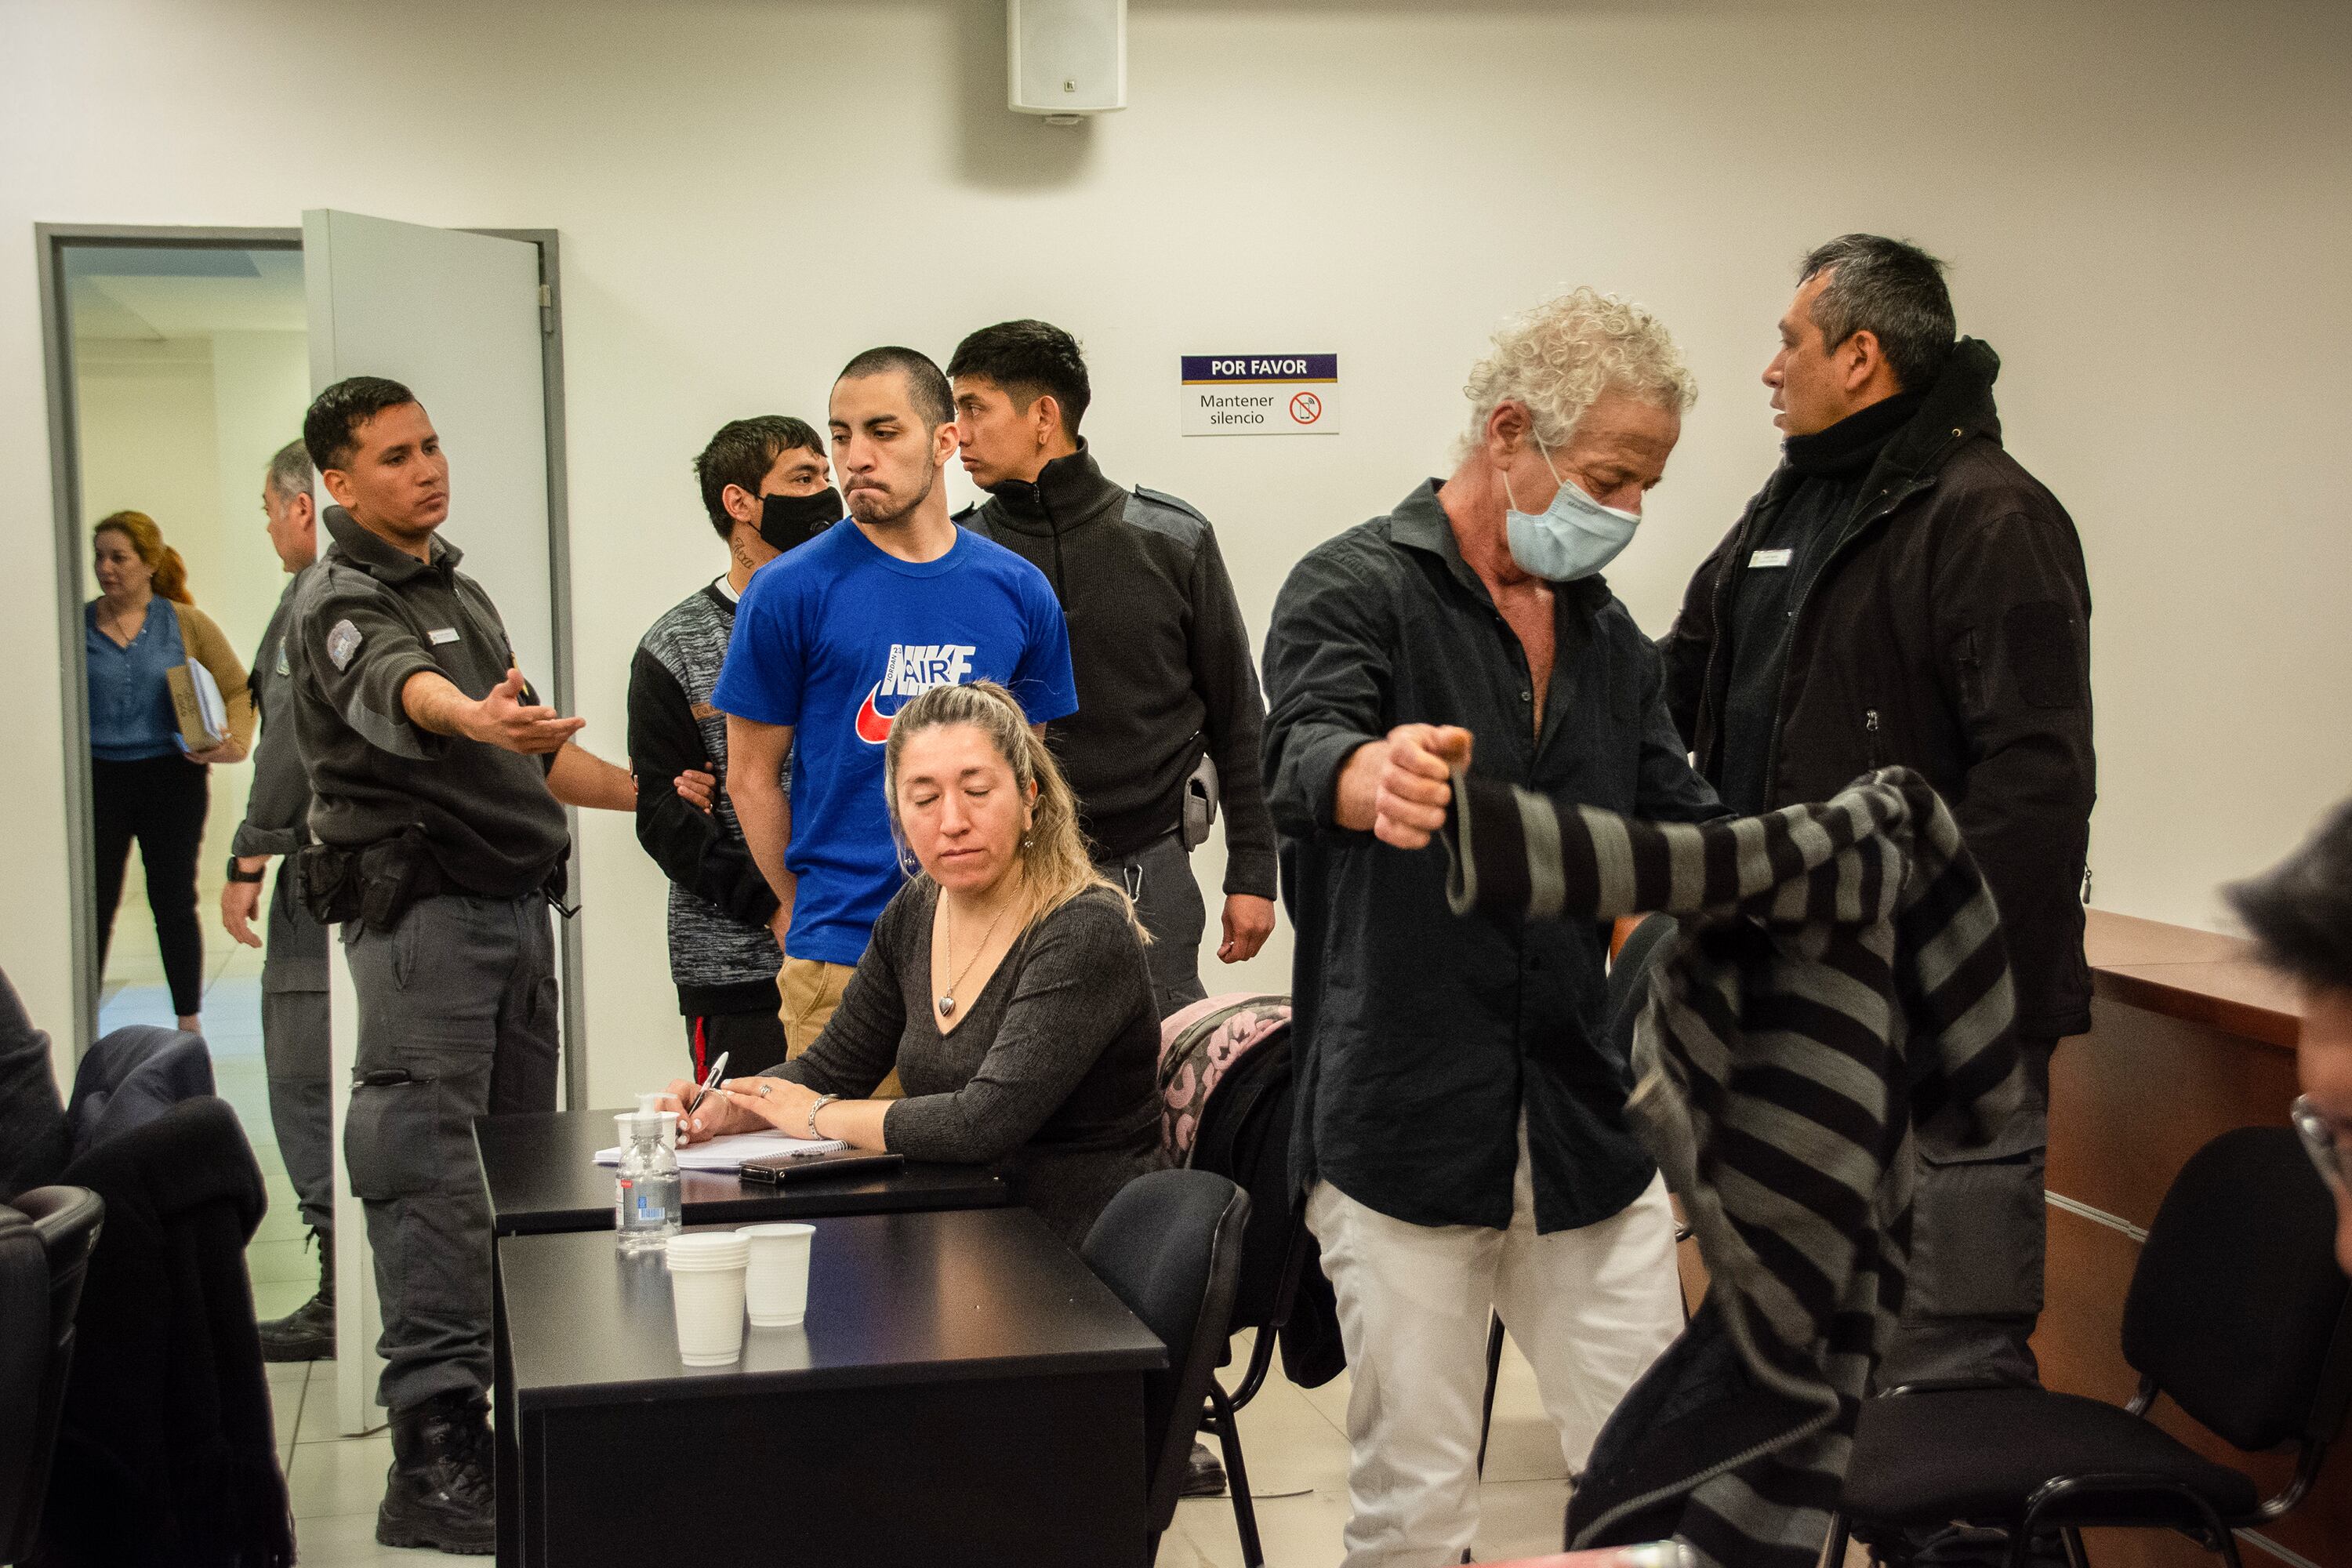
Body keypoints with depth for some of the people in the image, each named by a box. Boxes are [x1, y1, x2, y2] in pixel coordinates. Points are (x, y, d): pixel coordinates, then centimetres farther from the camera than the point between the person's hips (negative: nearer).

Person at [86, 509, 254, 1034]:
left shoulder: (186, 624, 1)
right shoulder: (77, 626, 2)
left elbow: (239, 690, 4)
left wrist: (233, 743, -13)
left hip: (172, 779, 0)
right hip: (98, 779, 0)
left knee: (174, 902, 7)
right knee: (94, 905, 1)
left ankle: (189, 1022, 18)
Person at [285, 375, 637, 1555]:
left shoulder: (460, 588, 20)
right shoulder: (342, 605, -8)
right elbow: (407, 690, -33)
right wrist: (473, 717, -53)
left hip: (514, 903, 9)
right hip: (421, 912, -9)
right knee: (431, 1171, -12)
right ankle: (433, 1454, -12)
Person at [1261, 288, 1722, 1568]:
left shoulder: (1608, 634, 15)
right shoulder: (1356, 588, -6)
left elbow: (1680, 828, 19)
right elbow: (1301, 755, -25)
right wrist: (1378, 776, -49)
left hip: (1589, 1123, 6)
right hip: (1404, 1122, -5)